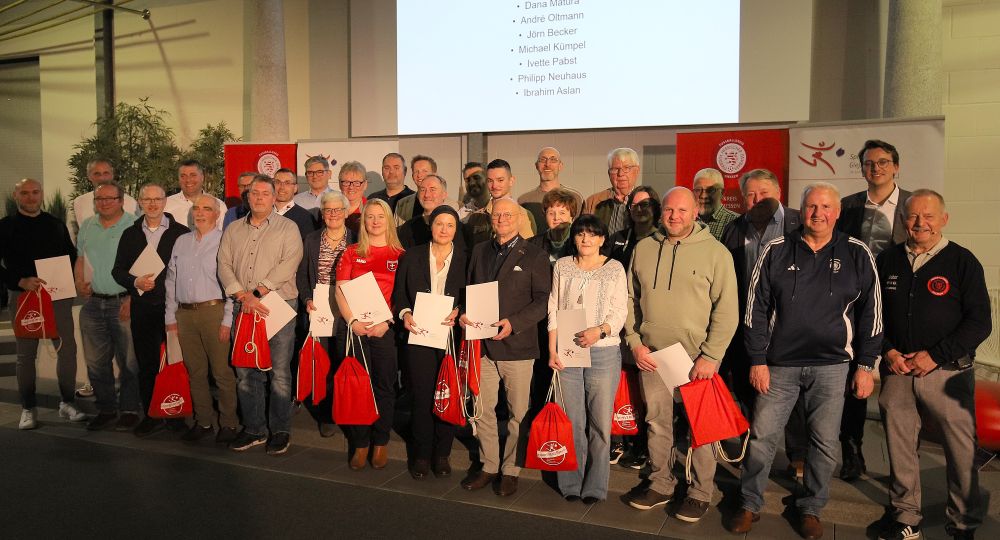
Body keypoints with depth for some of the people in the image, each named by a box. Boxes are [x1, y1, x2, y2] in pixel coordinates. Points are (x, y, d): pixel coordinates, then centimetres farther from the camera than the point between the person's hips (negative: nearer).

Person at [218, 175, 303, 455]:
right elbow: (224, 265, 6)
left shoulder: (288, 228, 3)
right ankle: (254, 429, 19)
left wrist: (257, 292, -15)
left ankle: (280, 431, 9)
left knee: (280, 372, -2)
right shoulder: (233, 230, 15)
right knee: (245, 371, 8)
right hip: (242, 307, 4)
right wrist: (244, 296, -10)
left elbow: (288, 265, -10)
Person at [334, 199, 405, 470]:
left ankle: (380, 443, 19)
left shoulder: (400, 255, 5)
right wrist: (352, 321, -9)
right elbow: (340, 290, 4)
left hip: (386, 328, -1)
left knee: (384, 386, 4)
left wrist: (386, 322, -11)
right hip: (353, 326, 1)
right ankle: (360, 444, 17)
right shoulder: (352, 252, 9)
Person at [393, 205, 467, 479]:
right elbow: (399, 292, 9)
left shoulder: (465, 258, 5)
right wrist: (405, 313, -8)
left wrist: (459, 312, -13)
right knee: (421, 395, 2)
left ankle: (442, 454, 19)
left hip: (451, 335, 0)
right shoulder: (412, 256, 9)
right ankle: (422, 454, 17)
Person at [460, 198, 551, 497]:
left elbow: (543, 300, -7)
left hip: (517, 346, -4)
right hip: (483, 345, 4)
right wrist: (465, 314, -2)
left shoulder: (535, 256, -2)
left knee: (518, 413, 6)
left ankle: (511, 470, 21)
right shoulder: (480, 251, 13)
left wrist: (514, 323, -20)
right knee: (482, 410, 11)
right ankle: (489, 466, 27)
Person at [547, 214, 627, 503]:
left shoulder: (615, 269, 1)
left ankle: (595, 486, 16)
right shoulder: (562, 266, 8)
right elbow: (553, 310, 8)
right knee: (572, 421, 7)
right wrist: (552, 350, 1)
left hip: (603, 352, -1)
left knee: (601, 422, 3)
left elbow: (620, 313, -2)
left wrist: (599, 331, -21)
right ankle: (571, 483, 19)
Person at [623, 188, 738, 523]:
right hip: (651, 355, 4)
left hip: (697, 358, -3)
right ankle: (660, 485, 31)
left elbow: (727, 310, -8)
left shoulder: (715, 252, -6)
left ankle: (701, 493, 24)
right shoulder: (643, 249, 5)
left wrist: (710, 356, -13)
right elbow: (630, 300, 10)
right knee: (657, 423, 14)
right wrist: (635, 342, 1)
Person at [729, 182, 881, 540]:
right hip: (779, 363, 0)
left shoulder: (857, 255, 1)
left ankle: (811, 509, 27)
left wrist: (866, 365, 2)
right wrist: (758, 360, -2)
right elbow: (756, 308, 1)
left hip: (831, 366, 0)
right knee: (762, 436, 4)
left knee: (825, 442, 8)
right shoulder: (776, 251, 0)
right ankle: (750, 504, 20)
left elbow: (871, 312, 5)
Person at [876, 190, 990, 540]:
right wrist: (888, 351, -2)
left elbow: (979, 322, -4)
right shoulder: (888, 260, 8)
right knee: (899, 447, 8)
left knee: (962, 450, 2)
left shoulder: (962, 261, -2)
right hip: (896, 371, 3)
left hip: (948, 372, -3)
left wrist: (935, 356, -12)